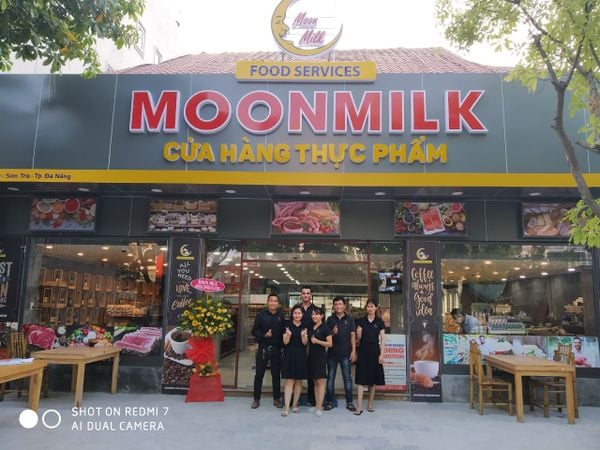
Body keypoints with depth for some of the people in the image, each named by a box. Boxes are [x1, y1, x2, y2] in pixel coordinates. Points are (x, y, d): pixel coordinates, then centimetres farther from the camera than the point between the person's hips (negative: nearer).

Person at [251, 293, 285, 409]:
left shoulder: (281, 316, 1)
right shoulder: (261, 315, -2)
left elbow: (284, 332, 4)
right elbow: (254, 331, -1)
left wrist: (283, 344, -7)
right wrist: (264, 335, -17)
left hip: (276, 350, 1)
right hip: (263, 349, 0)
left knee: (276, 375, 9)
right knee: (259, 374, 6)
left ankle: (276, 399, 21)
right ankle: (256, 399, 18)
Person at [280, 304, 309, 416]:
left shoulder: (305, 327, 5)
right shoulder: (287, 325, -1)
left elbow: (305, 343, -1)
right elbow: (285, 342, -5)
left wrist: (303, 335, -21)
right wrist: (288, 335, -25)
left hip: (301, 357, 2)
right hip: (289, 356, -2)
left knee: (298, 381, 9)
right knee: (289, 381, -6)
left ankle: (295, 404, 21)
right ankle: (286, 407, -5)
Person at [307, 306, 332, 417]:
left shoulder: (325, 328, -6)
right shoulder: (310, 328, 12)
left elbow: (330, 343, -9)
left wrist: (317, 341, -17)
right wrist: (307, 354, 9)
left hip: (321, 356, -7)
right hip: (311, 356, 7)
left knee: (320, 382, -5)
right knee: (315, 382, 10)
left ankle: (320, 407, -3)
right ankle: (316, 405, 15)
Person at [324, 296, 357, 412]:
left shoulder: (349, 319, 3)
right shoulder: (330, 319, 5)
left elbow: (353, 336, 1)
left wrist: (353, 351, -5)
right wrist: (332, 333, -15)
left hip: (345, 353, -1)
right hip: (332, 352, 1)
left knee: (347, 377, 4)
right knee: (330, 377, 7)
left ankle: (349, 402, 11)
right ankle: (329, 401, 15)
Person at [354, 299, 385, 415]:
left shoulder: (379, 322, 2)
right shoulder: (361, 321, 4)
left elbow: (382, 339, 0)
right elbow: (358, 338, 7)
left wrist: (381, 354, -7)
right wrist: (358, 334, -15)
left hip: (374, 350, 0)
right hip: (363, 350, 0)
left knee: (373, 379, 7)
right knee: (361, 378, -6)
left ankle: (370, 404, 20)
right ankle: (359, 406, -7)